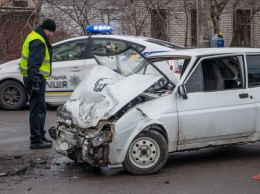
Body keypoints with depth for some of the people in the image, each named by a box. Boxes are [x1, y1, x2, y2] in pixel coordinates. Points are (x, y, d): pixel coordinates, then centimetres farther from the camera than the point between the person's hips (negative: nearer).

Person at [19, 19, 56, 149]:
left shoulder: (38, 39, 17)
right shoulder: (38, 42, -16)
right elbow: (33, 63, -24)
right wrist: (35, 82, -27)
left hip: (36, 79, 11)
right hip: (36, 79, -11)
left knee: (40, 109, 17)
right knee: (37, 110, -8)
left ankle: (40, 137, 26)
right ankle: (36, 141, -4)